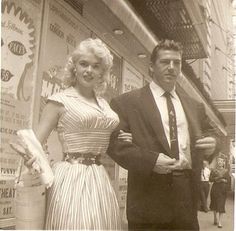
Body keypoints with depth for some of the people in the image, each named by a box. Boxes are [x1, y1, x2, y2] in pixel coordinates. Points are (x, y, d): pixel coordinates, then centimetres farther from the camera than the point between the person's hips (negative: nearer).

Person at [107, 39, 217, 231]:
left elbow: (206, 137, 20)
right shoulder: (127, 102, -1)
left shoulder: (194, 106, 14)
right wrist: (150, 160, -20)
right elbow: (114, 142, -8)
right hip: (149, 199, -4)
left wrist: (211, 144, -4)